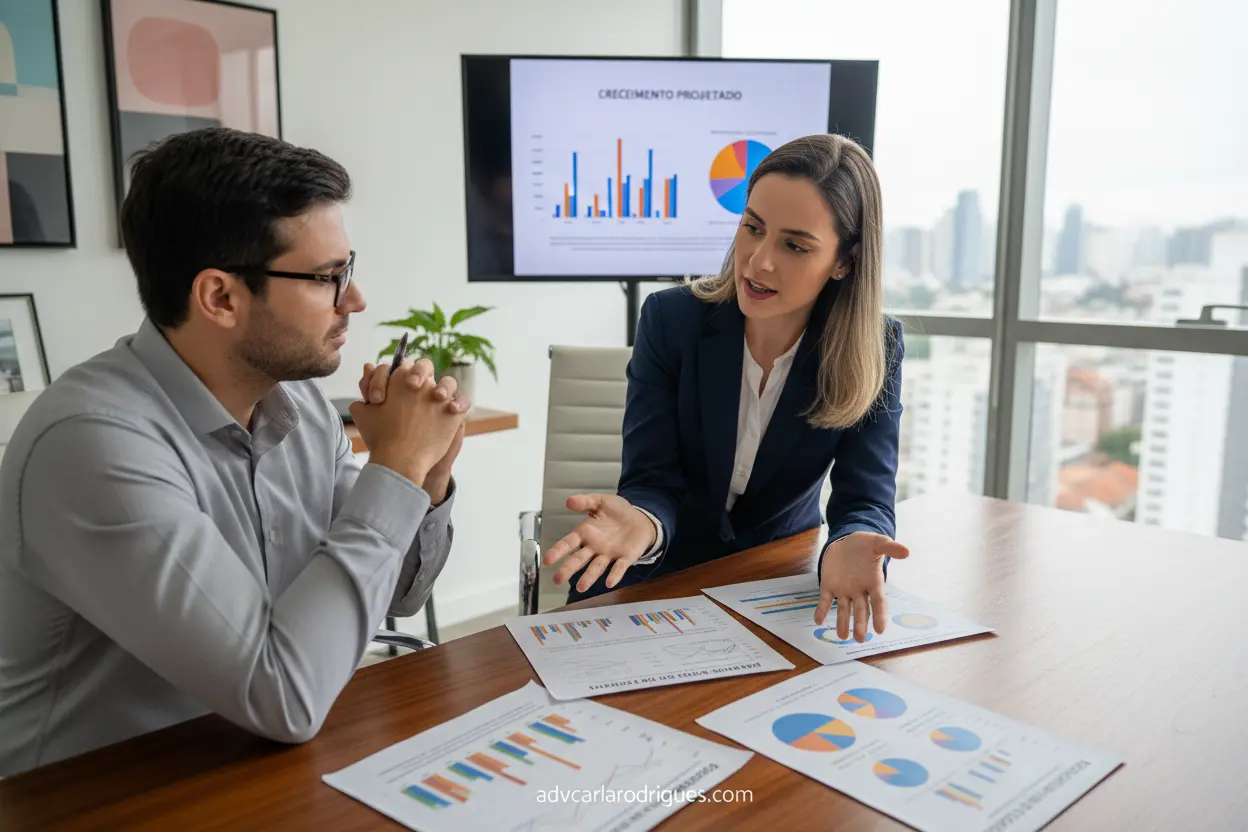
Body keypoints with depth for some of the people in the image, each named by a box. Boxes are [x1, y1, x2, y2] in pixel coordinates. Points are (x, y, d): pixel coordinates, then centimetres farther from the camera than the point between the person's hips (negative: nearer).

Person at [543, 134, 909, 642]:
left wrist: (848, 549, -43)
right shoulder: (670, 318, -13)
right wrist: (641, 521, -40)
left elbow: (865, 500, -18)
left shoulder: (874, 351, -12)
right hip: (664, 576, 0)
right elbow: (652, 481, -16)